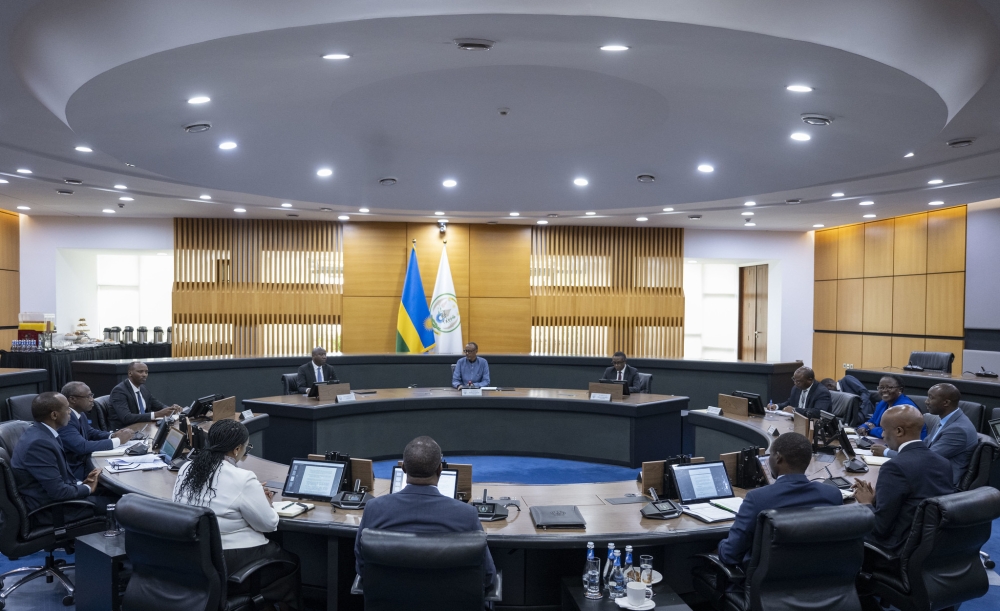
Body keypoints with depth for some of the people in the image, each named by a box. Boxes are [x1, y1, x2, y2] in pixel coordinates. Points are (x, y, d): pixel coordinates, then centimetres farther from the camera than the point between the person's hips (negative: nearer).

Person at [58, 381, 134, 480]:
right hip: (75, 471, -8)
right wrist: (117, 441, -22)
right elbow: (82, 447, -30)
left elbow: (90, 432, 19)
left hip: (84, 462, 8)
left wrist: (112, 436, 0)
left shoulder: (80, 414, 3)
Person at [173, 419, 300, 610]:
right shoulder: (242, 479, -21)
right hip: (228, 566, -7)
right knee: (291, 562, 19)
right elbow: (269, 524, -11)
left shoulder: (186, 469, -1)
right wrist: (264, 501, 9)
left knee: (275, 549, 27)